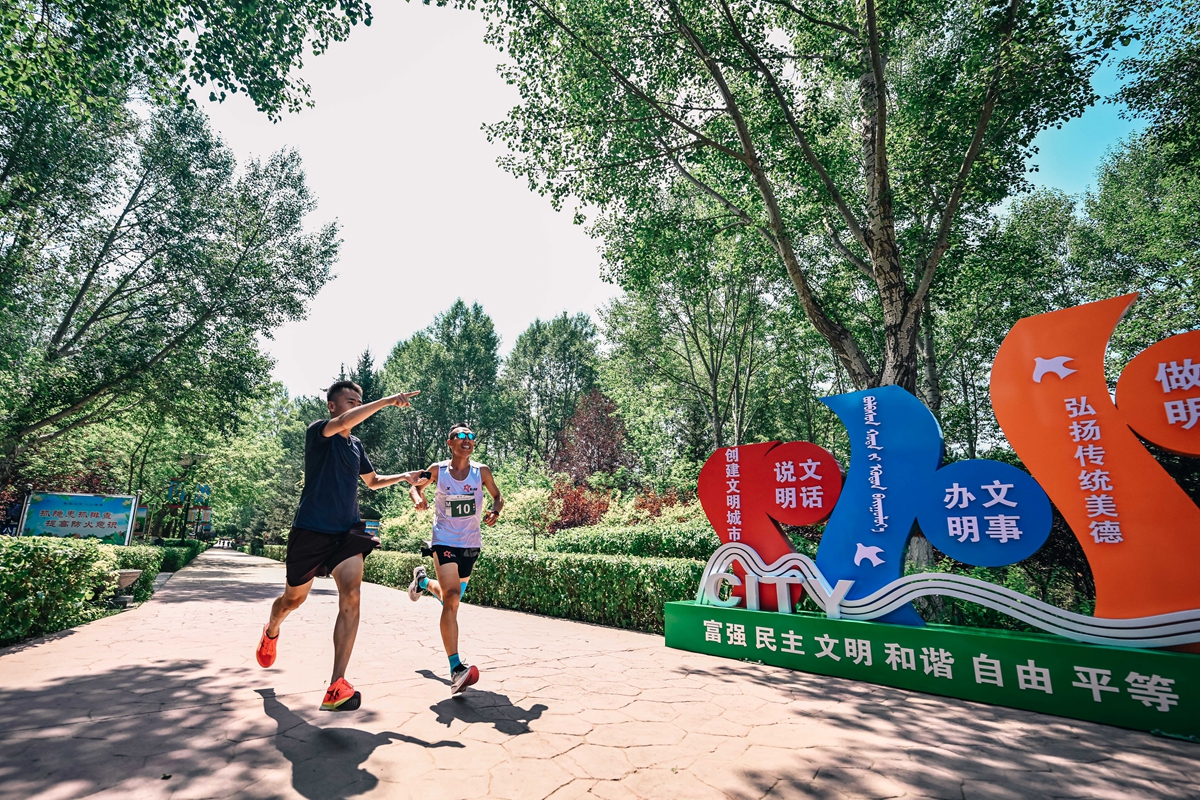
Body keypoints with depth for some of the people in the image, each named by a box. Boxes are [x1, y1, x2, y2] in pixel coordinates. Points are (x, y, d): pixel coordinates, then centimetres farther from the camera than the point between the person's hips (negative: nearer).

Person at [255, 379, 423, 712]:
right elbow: (344, 421, -32)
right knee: (294, 598, 16)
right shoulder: (317, 431, -7)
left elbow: (372, 481, 27)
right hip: (311, 531, -4)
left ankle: (336, 687, -17)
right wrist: (388, 401, -33)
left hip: (348, 532, 4)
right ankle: (271, 632, 54)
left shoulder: (356, 445, 12)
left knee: (351, 597, -17)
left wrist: (402, 476, 11)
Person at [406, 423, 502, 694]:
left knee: (449, 596, 21)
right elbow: (416, 486, 10)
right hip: (445, 541, -3)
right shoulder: (437, 470, -7)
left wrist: (495, 512, -14)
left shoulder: (481, 471, -5)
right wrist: (418, 498, -12)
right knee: (451, 597, -20)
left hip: (471, 544, 4)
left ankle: (423, 581, 55)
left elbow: (497, 496, 8)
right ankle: (456, 669, -21)